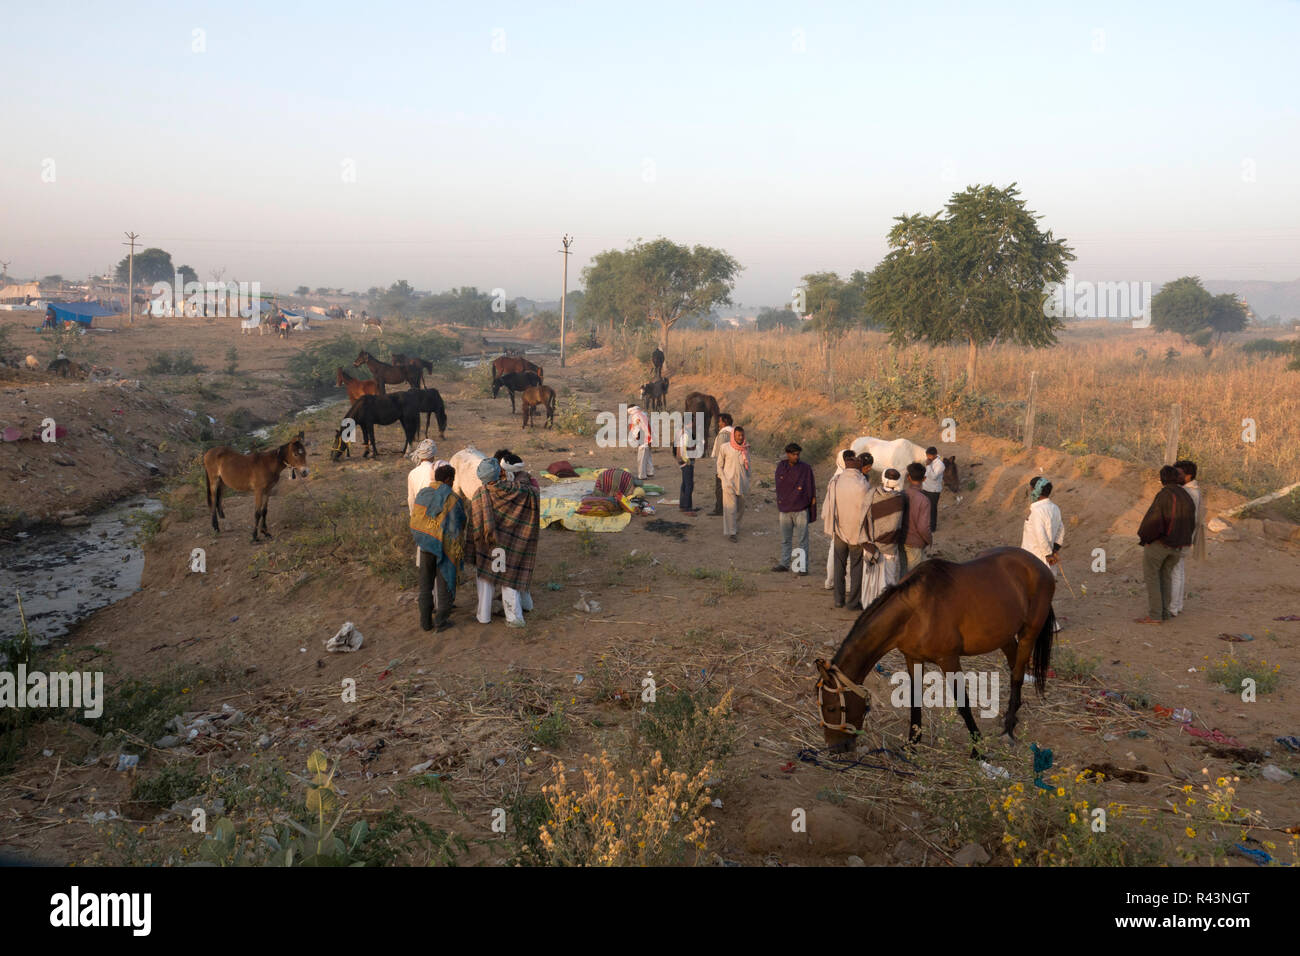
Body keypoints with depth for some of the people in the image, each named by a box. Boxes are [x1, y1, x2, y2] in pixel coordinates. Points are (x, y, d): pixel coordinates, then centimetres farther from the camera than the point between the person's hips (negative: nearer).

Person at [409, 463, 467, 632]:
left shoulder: (421, 494, 0)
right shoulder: (452, 498, -16)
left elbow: (415, 521, 4)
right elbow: (457, 526, -17)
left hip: (425, 544, 4)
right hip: (445, 546, -4)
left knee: (426, 583, 13)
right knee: (445, 582, 8)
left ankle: (426, 621, 17)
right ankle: (441, 622, 13)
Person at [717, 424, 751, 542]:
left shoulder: (745, 449, 4)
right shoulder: (725, 448, -5)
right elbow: (719, 465, 3)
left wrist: (747, 481, 11)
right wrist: (724, 480, -3)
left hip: (742, 483, 4)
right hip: (729, 483, -4)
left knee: (740, 508, 13)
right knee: (731, 508, -7)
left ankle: (735, 525, 35)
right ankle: (730, 532, -4)